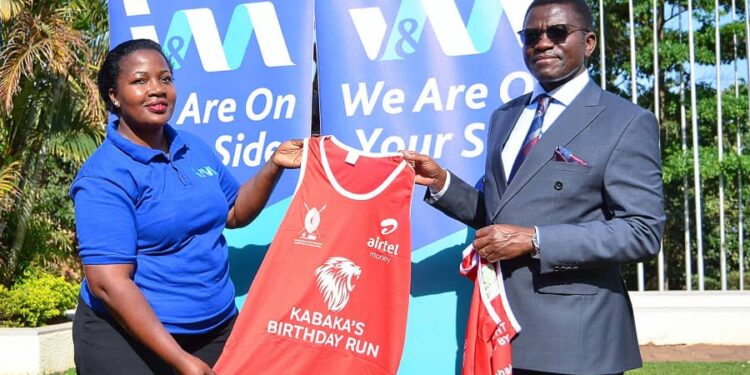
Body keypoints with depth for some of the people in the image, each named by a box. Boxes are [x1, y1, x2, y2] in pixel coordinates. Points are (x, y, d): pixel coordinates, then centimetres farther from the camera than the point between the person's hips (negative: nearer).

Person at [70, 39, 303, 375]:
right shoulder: (104, 176, -16)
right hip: (129, 339, -6)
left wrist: (274, 165, 2)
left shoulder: (195, 150, 5)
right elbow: (107, 283, -22)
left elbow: (234, 213, 19)